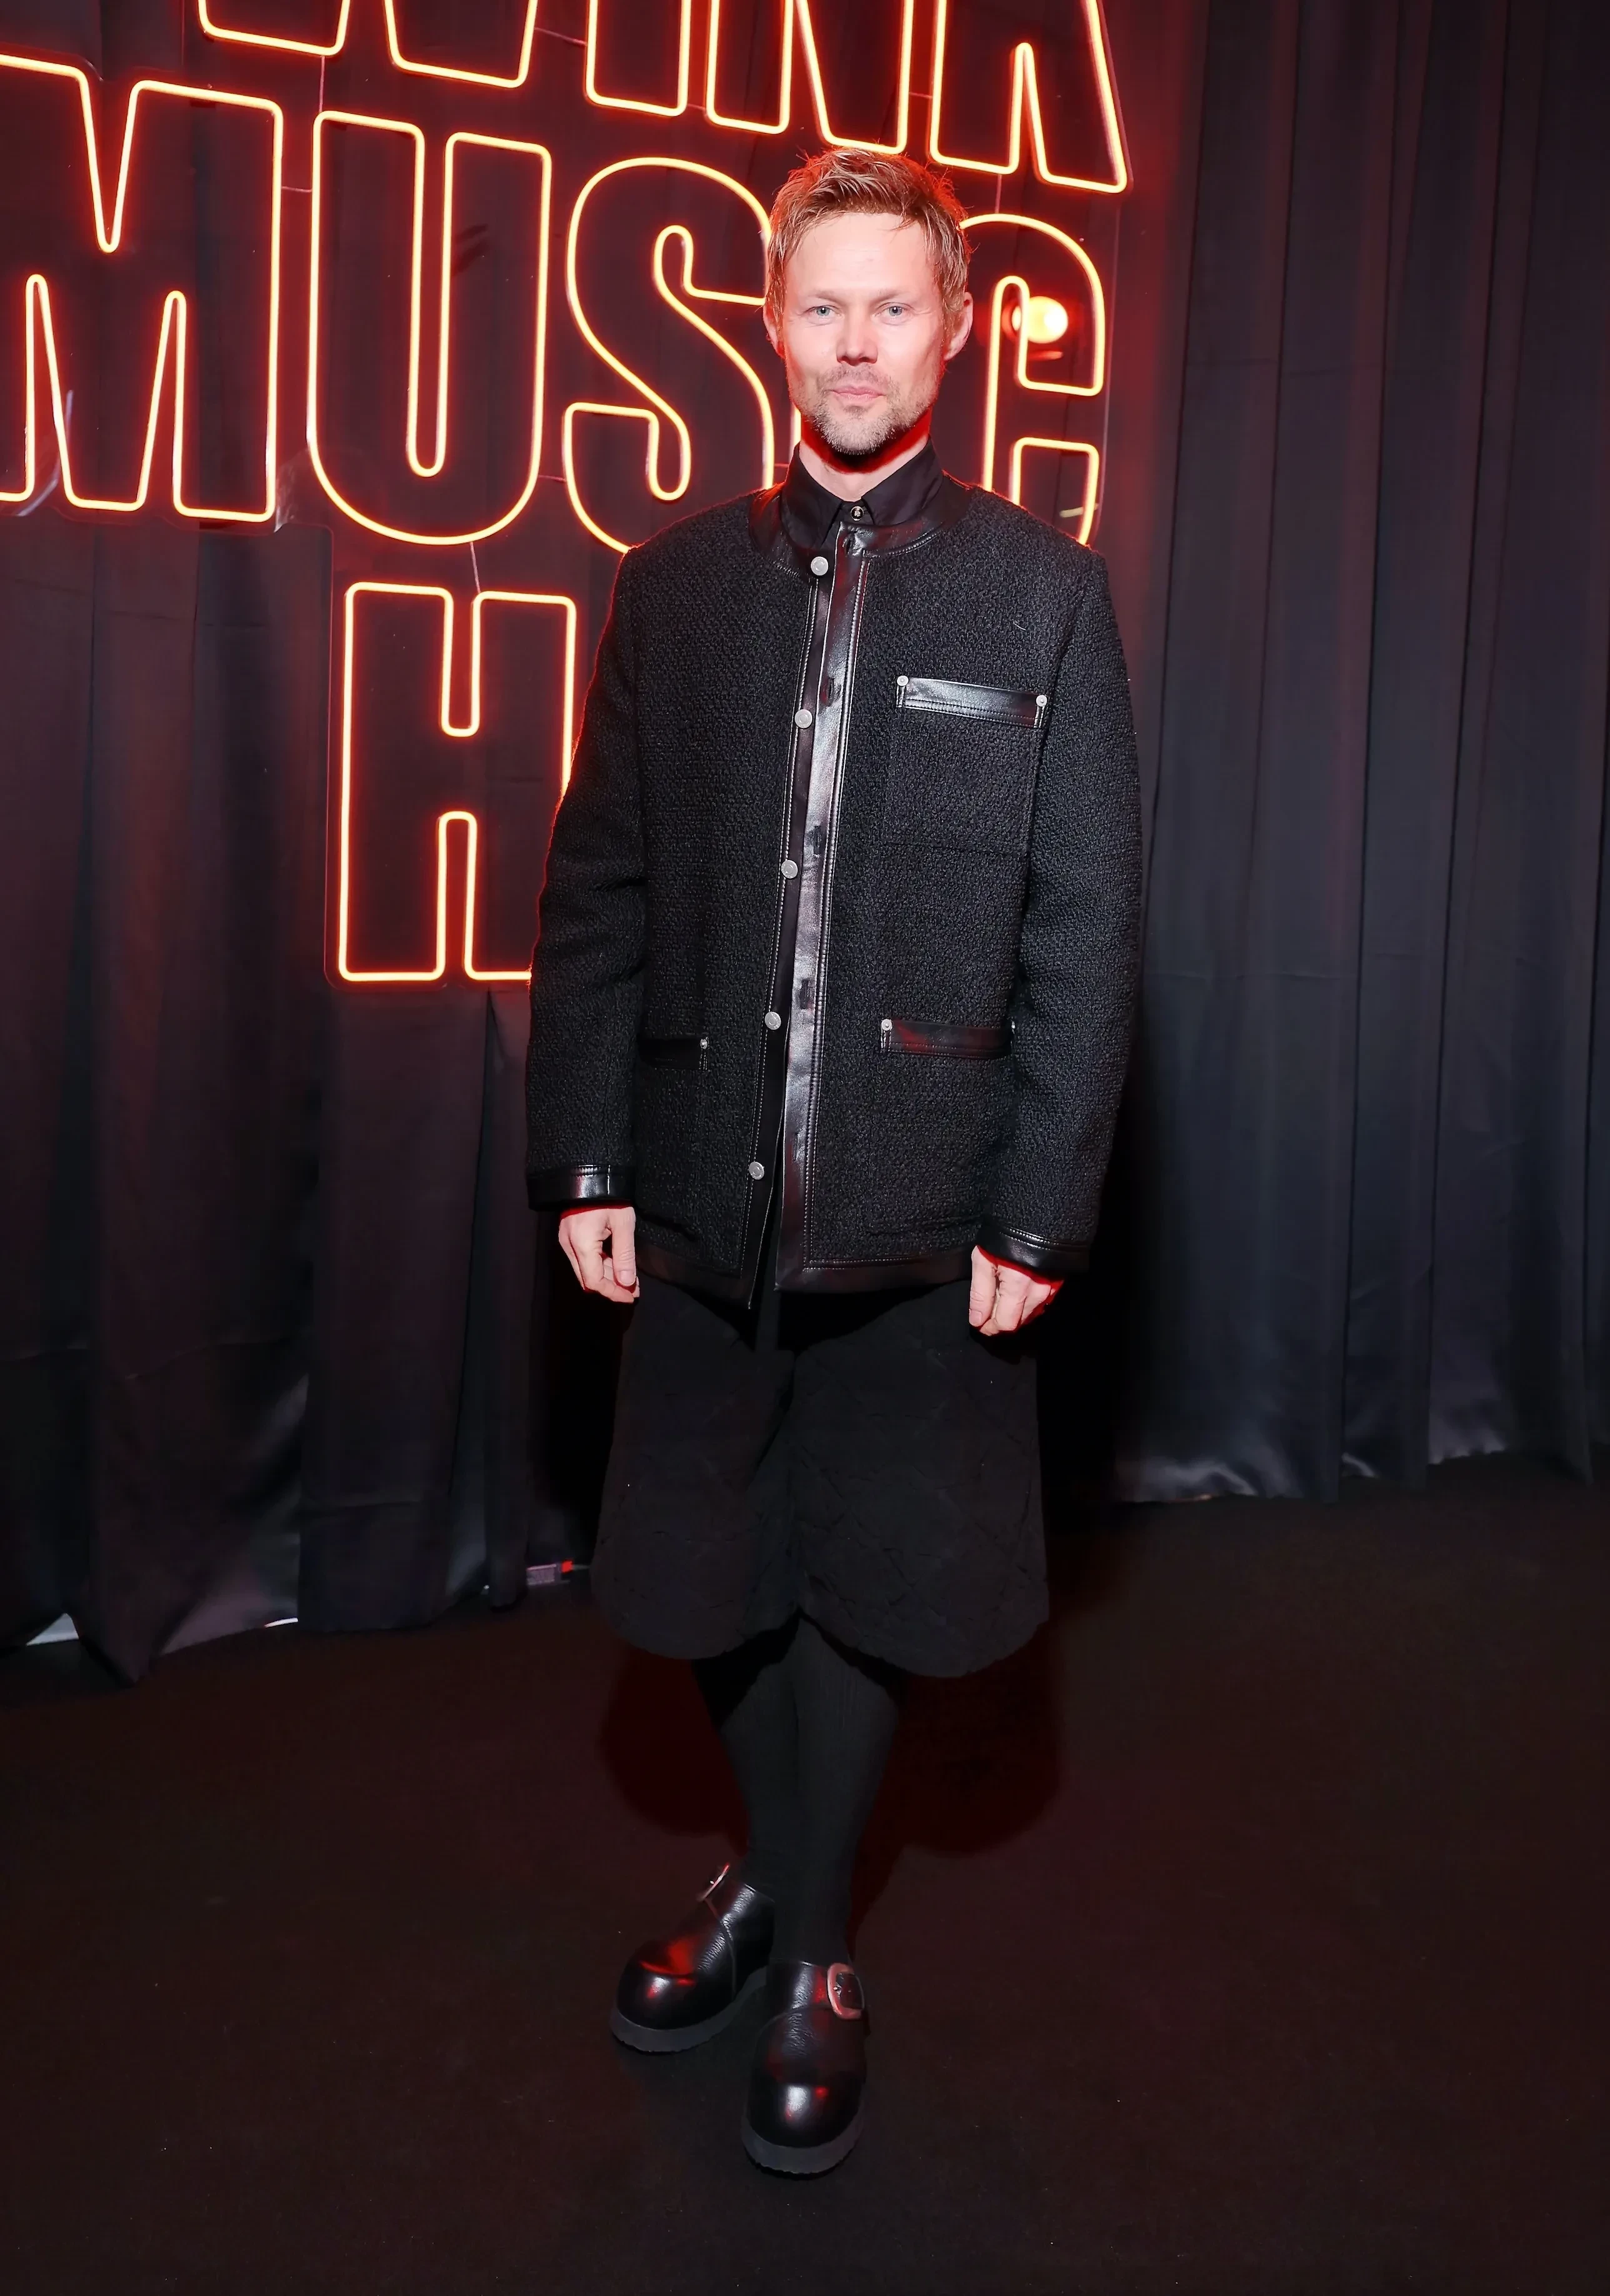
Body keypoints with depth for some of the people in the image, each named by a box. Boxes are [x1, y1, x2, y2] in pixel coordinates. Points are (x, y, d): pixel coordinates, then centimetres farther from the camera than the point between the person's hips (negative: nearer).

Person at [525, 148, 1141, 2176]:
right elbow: (596, 893, 5)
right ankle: (774, 1879, 42)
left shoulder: (1041, 592, 0)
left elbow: (1085, 924, -3)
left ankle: (811, 1948, 35)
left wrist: (1042, 1209, -8)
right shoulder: (673, 585, 6)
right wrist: (585, 1160, -1)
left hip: (917, 1200, -2)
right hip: (703, 1192, 2)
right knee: (710, 1579, 15)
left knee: (863, 1591, 11)